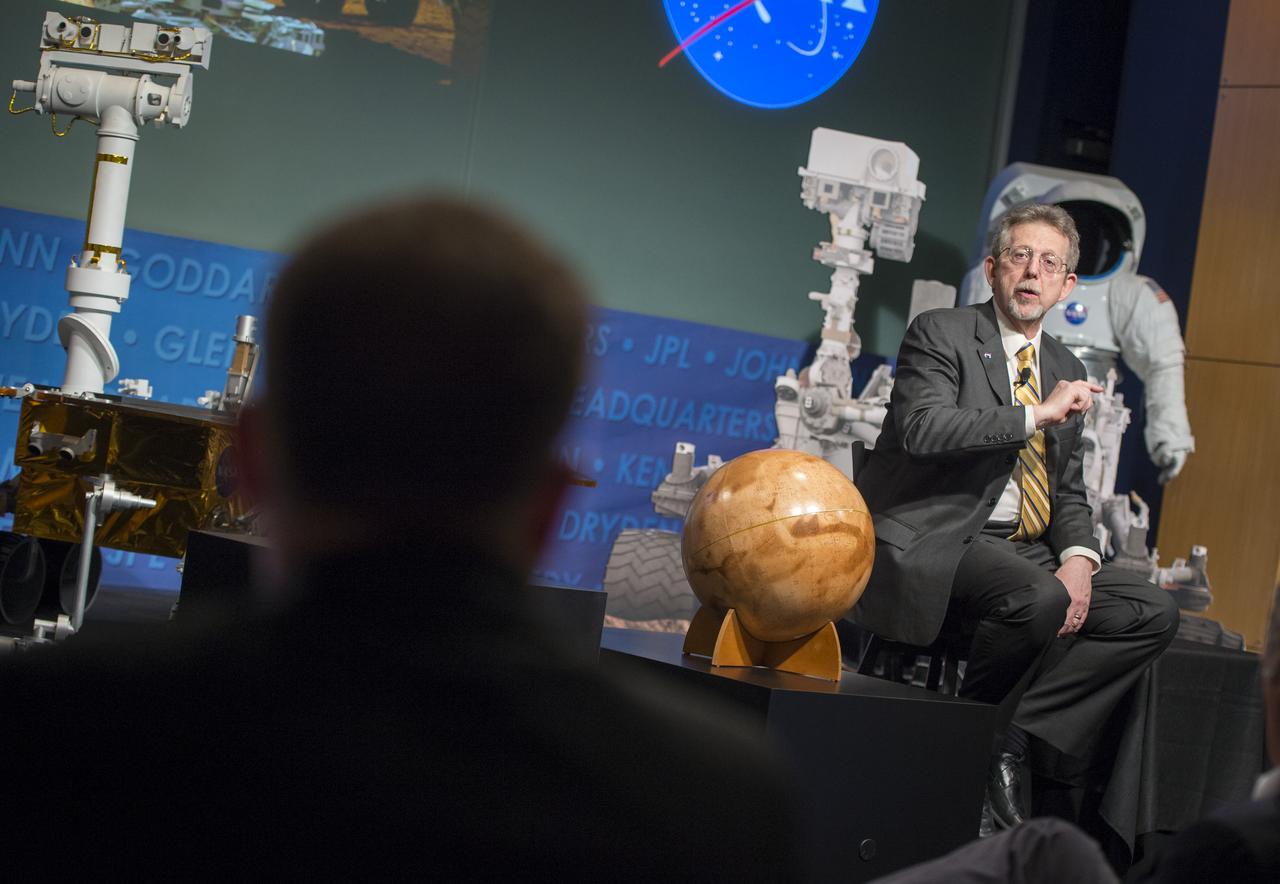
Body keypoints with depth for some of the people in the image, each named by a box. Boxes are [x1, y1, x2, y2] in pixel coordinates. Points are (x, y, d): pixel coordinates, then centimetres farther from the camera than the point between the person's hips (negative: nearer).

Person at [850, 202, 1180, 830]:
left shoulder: (1066, 372, 17)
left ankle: (1006, 741, -13)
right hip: (933, 544, -8)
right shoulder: (941, 334, -3)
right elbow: (923, 429, -22)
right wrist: (1037, 414, -21)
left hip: (1024, 552, 8)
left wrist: (1078, 556, -2)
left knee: (1152, 613, -9)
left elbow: (1069, 491, 19)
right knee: (1039, 598, -34)